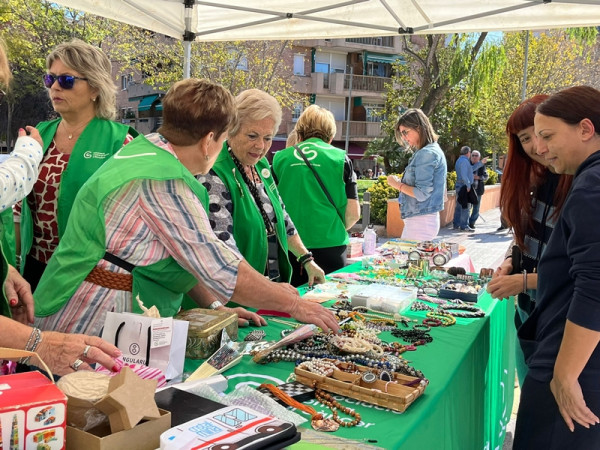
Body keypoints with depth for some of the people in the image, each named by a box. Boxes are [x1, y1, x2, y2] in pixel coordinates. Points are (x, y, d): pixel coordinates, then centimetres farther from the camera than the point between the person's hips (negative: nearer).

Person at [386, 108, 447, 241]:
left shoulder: (426, 154, -15)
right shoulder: (433, 150, 15)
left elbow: (422, 194, -21)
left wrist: (398, 184, -8)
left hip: (420, 221, -10)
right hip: (427, 219, 10)